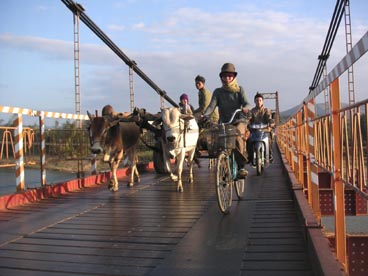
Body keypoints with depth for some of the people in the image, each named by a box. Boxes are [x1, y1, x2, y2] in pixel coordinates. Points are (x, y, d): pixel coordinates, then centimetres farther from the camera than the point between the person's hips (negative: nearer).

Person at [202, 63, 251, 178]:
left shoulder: (239, 89, 8)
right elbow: (212, 105, -4)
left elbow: (246, 103, -6)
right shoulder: (218, 92, 9)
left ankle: (241, 167, -25)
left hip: (239, 121, -2)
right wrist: (204, 116, -24)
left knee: (238, 136, -32)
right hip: (224, 123, 2)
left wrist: (245, 108, -32)